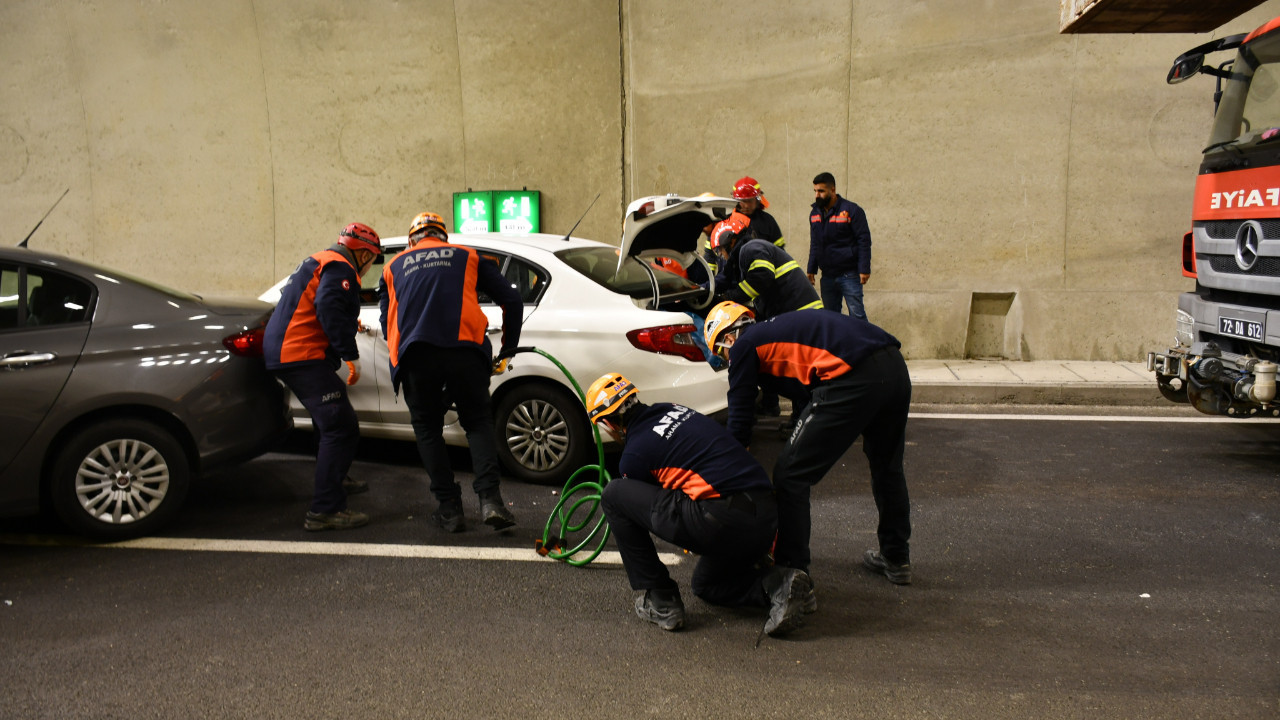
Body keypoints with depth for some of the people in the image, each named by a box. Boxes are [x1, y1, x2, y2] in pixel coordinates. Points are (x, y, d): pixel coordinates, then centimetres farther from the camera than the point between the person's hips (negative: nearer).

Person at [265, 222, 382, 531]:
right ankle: (324, 510, -17)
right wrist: (351, 355, -23)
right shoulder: (340, 268, -10)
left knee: (329, 419, 27)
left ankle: (335, 479, 44)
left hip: (283, 352, 11)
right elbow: (328, 307, -25)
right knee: (341, 428, -14)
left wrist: (350, 325, 44)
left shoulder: (318, 263, 23)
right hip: (303, 358, -11)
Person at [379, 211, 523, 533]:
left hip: (414, 353, 1)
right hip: (465, 348, 0)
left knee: (427, 428, 16)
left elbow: (386, 321, 25)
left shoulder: (394, 266, 28)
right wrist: (508, 349, 28)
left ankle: (450, 509, 13)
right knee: (478, 421, 14)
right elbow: (512, 300, 19)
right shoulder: (467, 256, 24)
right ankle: (490, 499, -2)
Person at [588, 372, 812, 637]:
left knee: (613, 494, 4)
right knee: (706, 585, 35)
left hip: (723, 522, -9)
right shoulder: (673, 409, 20)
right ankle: (776, 584, 7)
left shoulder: (634, 453, -1)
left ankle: (660, 602, 7)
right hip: (767, 519, 9)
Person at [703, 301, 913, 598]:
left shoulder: (744, 345, 10)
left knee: (791, 476, 4)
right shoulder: (775, 328, 32)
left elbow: (739, 419, 10)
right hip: (896, 366, 9)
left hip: (854, 378, -9)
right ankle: (896, 559, 44)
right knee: (887, 466, 29)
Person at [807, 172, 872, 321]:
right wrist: (811, 269, 14)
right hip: (827, 276, 6)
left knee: (857, 314, -5)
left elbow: (864, 240, -8)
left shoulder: (851, 210, -7)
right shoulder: (815, 213, 12)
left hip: (849, 275, -6)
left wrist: (864, 269, -14)